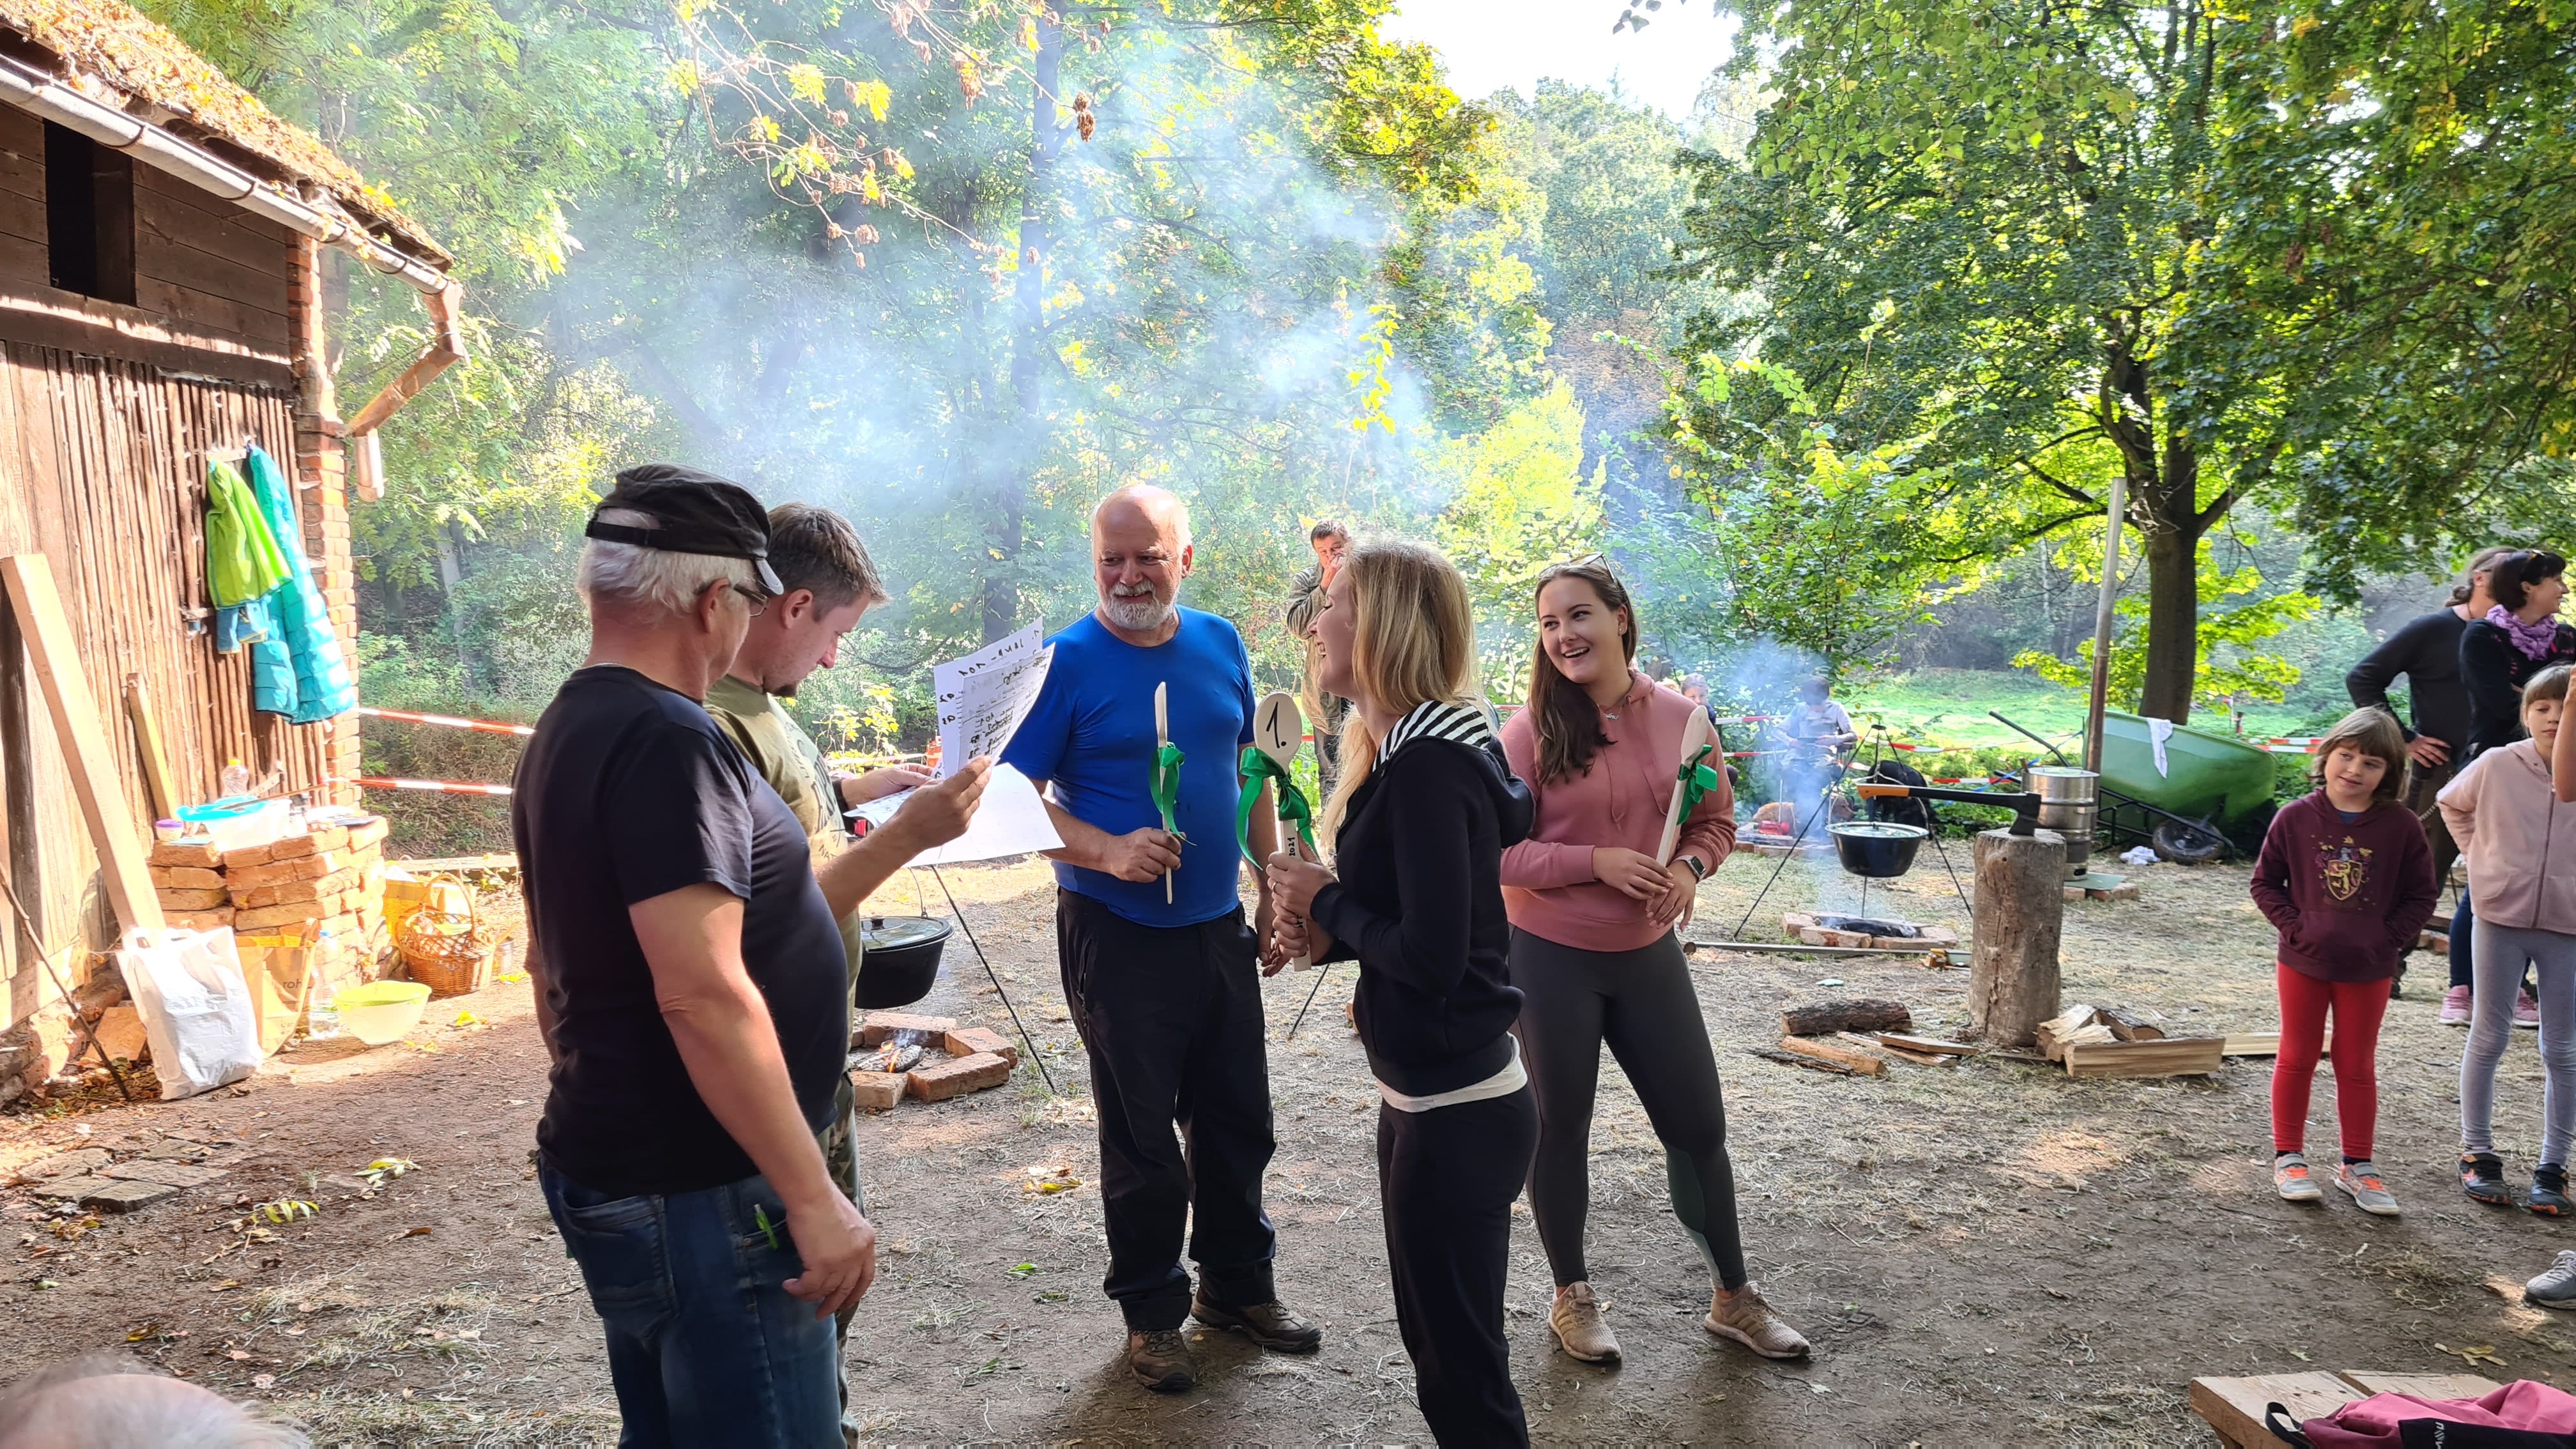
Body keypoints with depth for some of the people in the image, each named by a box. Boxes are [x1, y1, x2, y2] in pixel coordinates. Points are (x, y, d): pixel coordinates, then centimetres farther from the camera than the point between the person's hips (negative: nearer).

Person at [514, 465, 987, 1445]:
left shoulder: (569, 730, 10)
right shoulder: (667, 740, -21)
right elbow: (704, 996, -27)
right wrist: (816, 1201, -24)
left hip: (609, 1171, 10)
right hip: (699, 1197, -10)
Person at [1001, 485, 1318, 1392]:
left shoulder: (1220, 644, 4)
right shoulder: (1067, 662, -11)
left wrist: (1273, 890, 10)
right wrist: (1108, 852, -28)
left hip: (1218, 927, 5)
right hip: (1118, 935, -5)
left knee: (1239, 1121, 15)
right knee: (1141, 1137, 7)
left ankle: (1238, 1286, 35)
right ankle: (1152, 1311, 26)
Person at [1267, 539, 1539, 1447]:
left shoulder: (1427, 766, -22)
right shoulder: (1409, 747, 8)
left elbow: (1434, 958, -25)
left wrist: (1328, 903, -11)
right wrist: (1328, 933, -1)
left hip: (1456, 1114, -10)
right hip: (1425, 1098, 10)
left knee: (1463, 1371, 6)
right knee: (1434, 1338, 23)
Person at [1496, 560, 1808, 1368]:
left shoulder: (1680, 719, -4)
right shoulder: (1532, 732, -12)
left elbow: (1716, 820, 8)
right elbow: (1499, 851, -13)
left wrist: (1691, 867, -12)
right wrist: (1597, 861, -23)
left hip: (1649, 953, 3)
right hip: (1550, 959, -3)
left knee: (1699, 1124, 11)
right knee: (1561, 1127, 11)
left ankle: (1733, 1299, 32)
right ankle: (1572, 1297, 33)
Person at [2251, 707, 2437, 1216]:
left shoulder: (2402, 827, -8)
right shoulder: (2296, 818, -8)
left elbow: (2421, 896, -1)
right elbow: (2265, 882, -2)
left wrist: (2389, 939, -12)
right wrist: (2295, 926, -13)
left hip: (2369, 969, 1)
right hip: (2304, 963, 0)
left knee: (2357, 1065, 13)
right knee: (2298, 1058, 11)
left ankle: (2357, 1164, 25)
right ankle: (2288, 1156, 21)